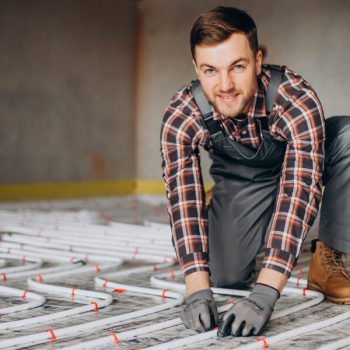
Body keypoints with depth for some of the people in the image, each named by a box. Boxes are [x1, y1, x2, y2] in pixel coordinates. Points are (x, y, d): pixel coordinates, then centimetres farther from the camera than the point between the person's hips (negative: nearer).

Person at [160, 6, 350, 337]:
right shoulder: (179, 117, -30)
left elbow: (300, 190, -44)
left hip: (298, 163, -1)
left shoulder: (297, 99, -39)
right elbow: (183, 198, -31)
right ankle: (257, 242, 17)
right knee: (225, 277, -20)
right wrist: (198, 291, -42)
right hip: (241, 182, 1)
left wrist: (264, 295, -51)